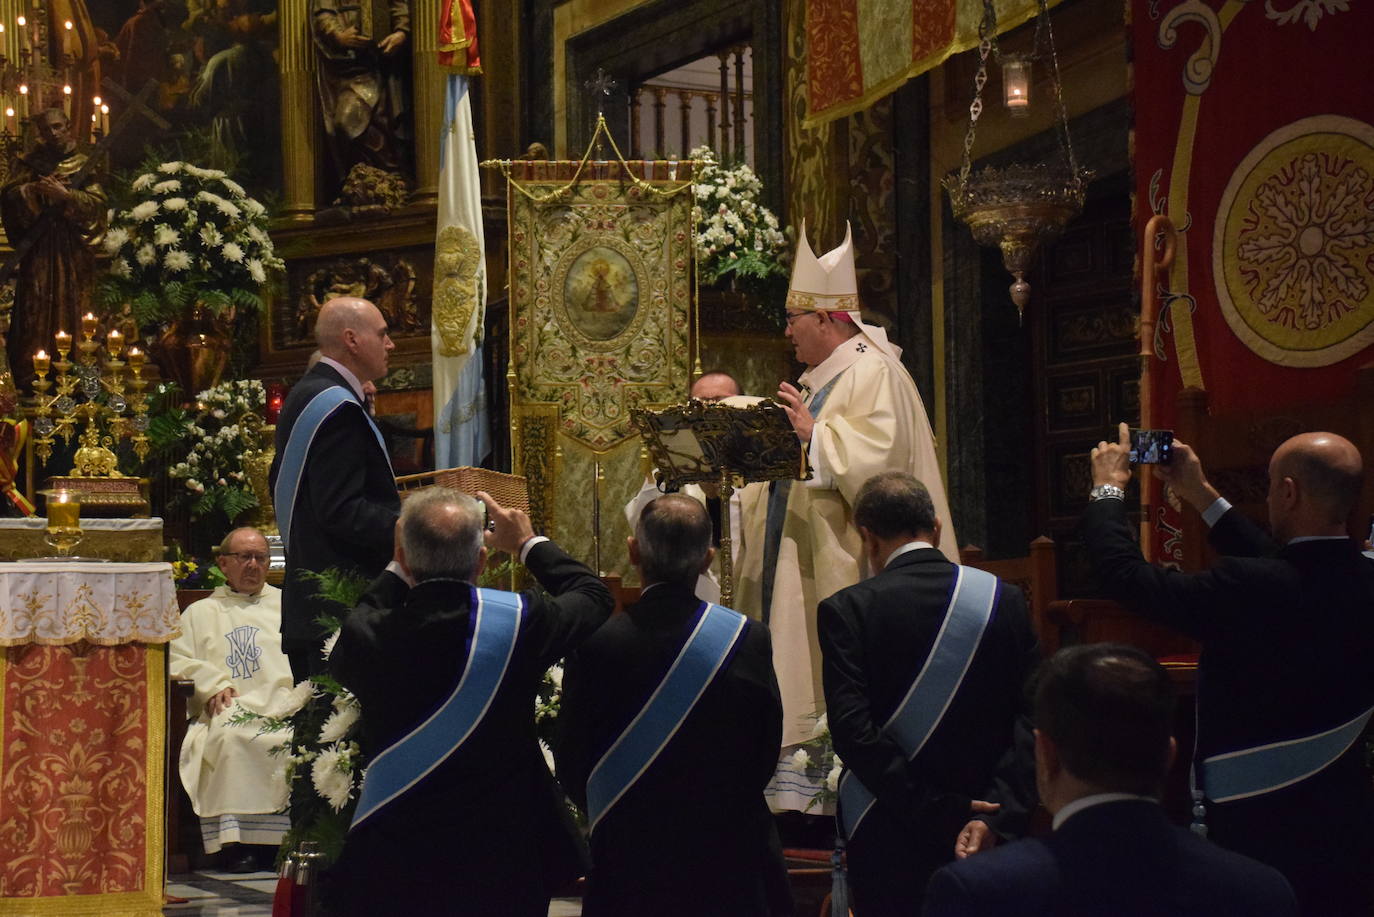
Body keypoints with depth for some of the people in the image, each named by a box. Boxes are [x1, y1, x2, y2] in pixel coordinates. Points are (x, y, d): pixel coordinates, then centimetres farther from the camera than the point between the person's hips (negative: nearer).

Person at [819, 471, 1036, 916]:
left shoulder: (845, 610, -10)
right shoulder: (1006, 600, -1)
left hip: (889, 838, -3)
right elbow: (1030, 717, -7)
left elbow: (853, 731, -18)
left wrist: (939, 812, -16)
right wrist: (995, 816, -13)